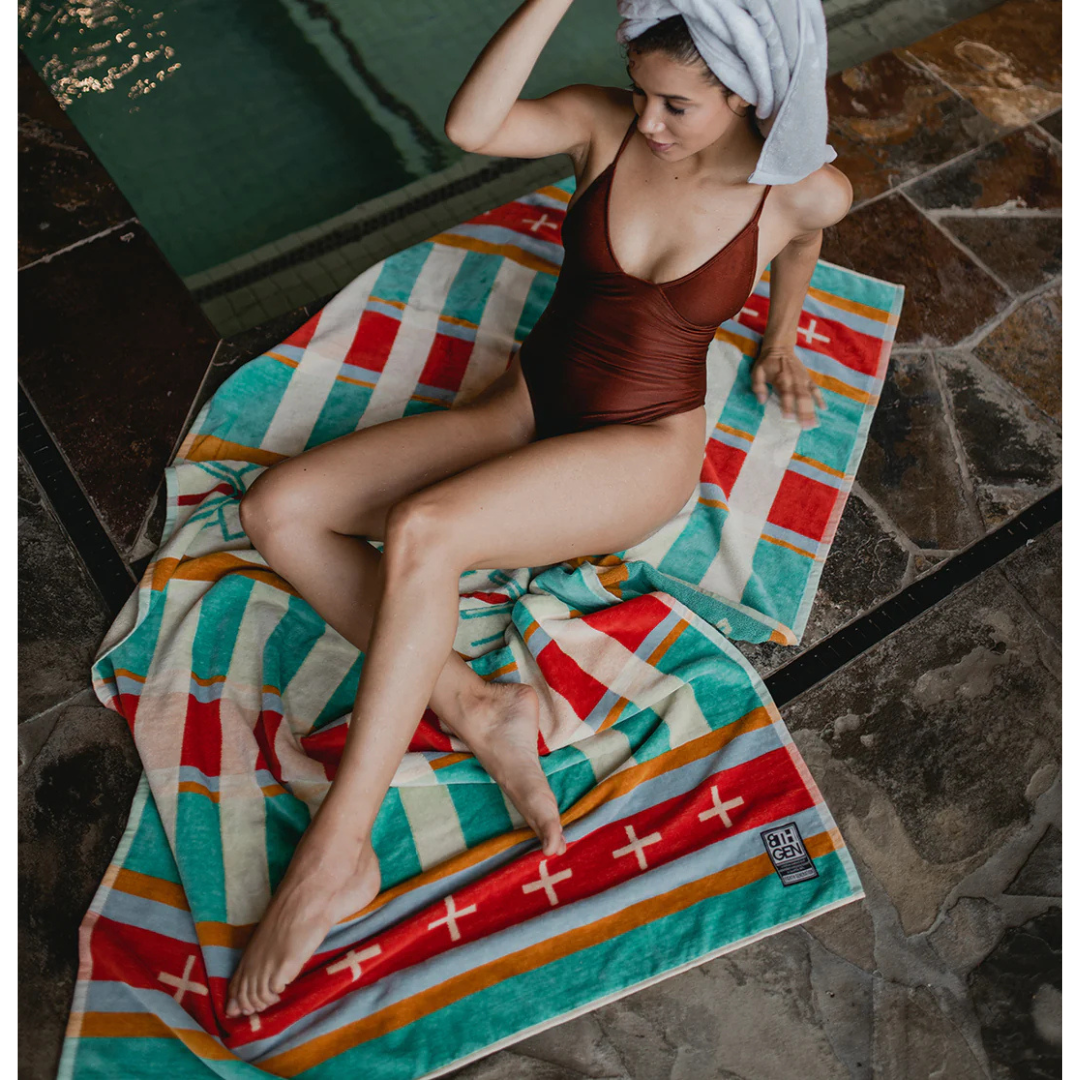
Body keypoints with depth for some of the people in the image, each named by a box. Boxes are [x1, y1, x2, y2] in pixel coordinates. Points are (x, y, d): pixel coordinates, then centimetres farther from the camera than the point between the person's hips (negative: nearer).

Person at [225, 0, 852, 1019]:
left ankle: (334, 857, -22)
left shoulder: (798, 191, -7)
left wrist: (781, 342, 22)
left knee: (420, 531, -34)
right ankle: (476, 710, -16)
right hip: (525, 406, 5)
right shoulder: (604, 121, -4)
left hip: (643, 447, -4)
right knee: (276, 507, -13)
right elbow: (469, 127, -22)